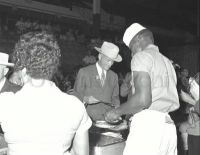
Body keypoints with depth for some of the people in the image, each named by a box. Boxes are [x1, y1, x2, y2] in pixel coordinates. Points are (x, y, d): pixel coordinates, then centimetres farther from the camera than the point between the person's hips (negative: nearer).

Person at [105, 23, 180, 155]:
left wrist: (117, 112, -3)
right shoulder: (168, 62, 21)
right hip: (169, 126, 8)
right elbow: (175, 103, 17)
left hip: (148, 124, -8)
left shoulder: (141, 56, -2)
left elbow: (143, 99, -17)